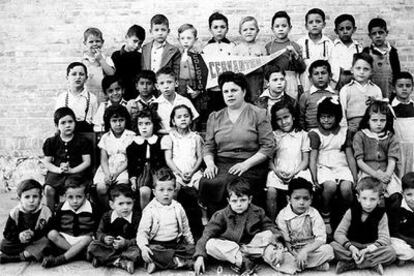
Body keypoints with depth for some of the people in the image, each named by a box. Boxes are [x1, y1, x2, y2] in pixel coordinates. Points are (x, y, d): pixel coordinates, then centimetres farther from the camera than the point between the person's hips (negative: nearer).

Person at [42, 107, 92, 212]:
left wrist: (72, 170, -14)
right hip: (56, 171, 2)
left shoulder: (82, 141, 4)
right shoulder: (51, 142, 10)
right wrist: (58, 169, -11)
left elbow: (87, 162, 0)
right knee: (48, 189, -24)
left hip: (77, 171, -2)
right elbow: (47, 162, 8)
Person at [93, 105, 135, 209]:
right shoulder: (105, 137, 12)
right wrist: (107, 174, -13)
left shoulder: (131, 136, 3)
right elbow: (103, 160, 7)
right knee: (100, 188, -24)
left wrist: (117, 173, -15)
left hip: (124, 169, -2)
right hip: (107, 169, 3)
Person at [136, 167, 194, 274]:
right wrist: (143, 247, -24)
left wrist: (191, 243, 13)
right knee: (150, 253, -34)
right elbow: (142, 231, -9)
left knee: (193, 249, -18)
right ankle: (182, 262, -24)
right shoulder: (150, 210, -5)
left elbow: (186, 229, 18)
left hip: (176, 243, 4)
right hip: (157, 244, -4)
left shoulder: (178, 208, 7)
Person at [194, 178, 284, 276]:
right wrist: (200, 256, -23)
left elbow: (271, 228, 4)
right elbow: (207, 235, -10)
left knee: (269, 234, -19)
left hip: (252, 247, 1)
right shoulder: (221, 215, -3)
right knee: (210, 244, -27)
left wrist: (277, 243, -17)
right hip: (228, 250, -1)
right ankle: (244, 263, -33)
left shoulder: (258, 212, 3)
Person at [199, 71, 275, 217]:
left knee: (218, 184, -31)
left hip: (250, 166, -4)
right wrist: (210, 164, -6)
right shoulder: (215, 117, 17)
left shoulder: (258, 114, 5)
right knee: (205, 183, -28)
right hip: (221, 165, 4)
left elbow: (268, 147, -2)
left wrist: (246, 164, -13)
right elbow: (208, 146, 15)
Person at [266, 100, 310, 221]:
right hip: (277, 172, 1)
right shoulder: (273, 135, 15)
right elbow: (269, 158, 10)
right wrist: (276, 171, -10)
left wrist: (294, 173, -9)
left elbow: (305, 160, 7)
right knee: (271, 192, -26)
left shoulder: (302, 135, 12)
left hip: (297, 172, -1)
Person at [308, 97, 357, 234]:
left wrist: (355, 178, 2)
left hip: (342, 167, 2)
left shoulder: (344, 132, 13)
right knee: (330, 186, -34)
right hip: (323, 167, -2)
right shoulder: (315, 134, 5)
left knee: (346, 188, -29)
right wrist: (314, 179, -14)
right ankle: (325, 218, -10)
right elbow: (313, 158, -2)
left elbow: (350, 157, 12)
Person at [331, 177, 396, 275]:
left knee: (390, 252, -30)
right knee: (333, 246, -28)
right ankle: (373, 263, -29)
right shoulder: (351, 212, -2)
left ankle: (349, 264, -29)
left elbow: (384, 238, -12)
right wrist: (351, 247, -27)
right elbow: (339, 233, -8)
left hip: (371, 248, 0)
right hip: (352, 246, 0)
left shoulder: (381, 214, -2)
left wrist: (369, 249, -30)